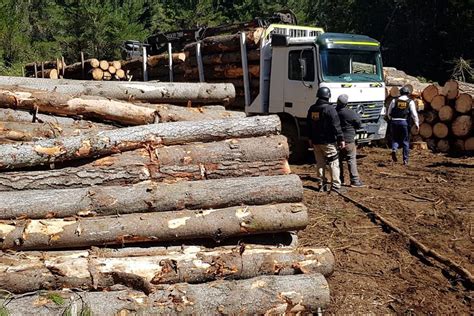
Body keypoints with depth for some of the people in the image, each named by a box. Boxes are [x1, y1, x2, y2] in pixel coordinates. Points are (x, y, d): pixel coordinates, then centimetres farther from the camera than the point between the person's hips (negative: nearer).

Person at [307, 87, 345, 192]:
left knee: (320, 163, 13)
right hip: (328, 142, -6)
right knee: (334, 163, 0)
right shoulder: (329, 109, -13)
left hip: (316, 141, 6)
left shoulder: (312, 109, 8)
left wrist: (310, 138, 25)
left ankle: (321, 184, 15)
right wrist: (341, 139, -10)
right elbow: (336, 126, -15)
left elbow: (309, 125, 16)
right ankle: (335, 185, -2)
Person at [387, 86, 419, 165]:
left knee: (395, 138, 14)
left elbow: (389, 113, 10)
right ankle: (405, 159, 8)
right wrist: (417, 123, 6)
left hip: (394, 122, 1)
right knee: (405, 141, 8)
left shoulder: (394, 100, 7)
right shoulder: (410, 102, 4)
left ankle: (394, 149, -17)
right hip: (404, 122, -1)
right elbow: (414, 114, -2)